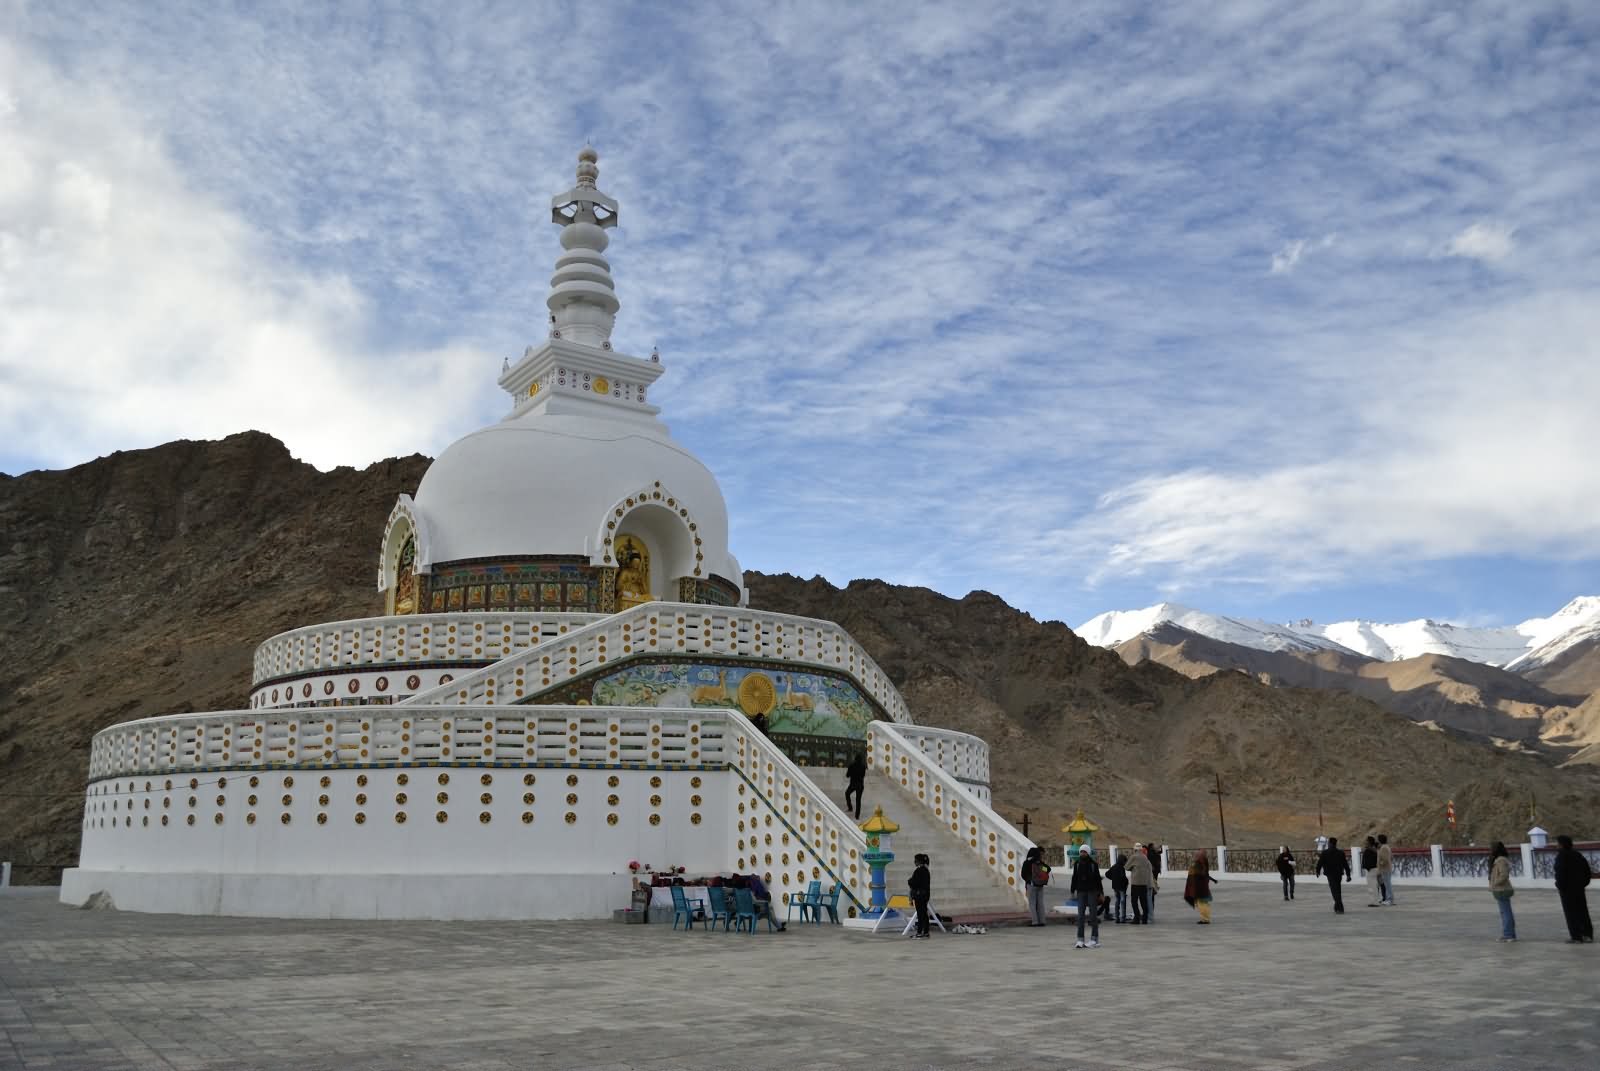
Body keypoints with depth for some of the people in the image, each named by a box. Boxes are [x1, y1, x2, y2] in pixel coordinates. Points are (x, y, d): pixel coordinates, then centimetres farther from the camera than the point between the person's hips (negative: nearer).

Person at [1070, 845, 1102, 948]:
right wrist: (1072, 891, 6)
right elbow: (1074, 878, 10)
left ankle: (1094, 939, 5)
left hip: (1092, 891, -3)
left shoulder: (1093, 864, -1)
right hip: (1081, 892, 3)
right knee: (1080, 916, -1)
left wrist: (1100, 892, -3)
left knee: (1093, 915, -1)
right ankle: (1080, 940, 0)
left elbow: (1098, 879, 0)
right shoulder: (1077, 864, 7)